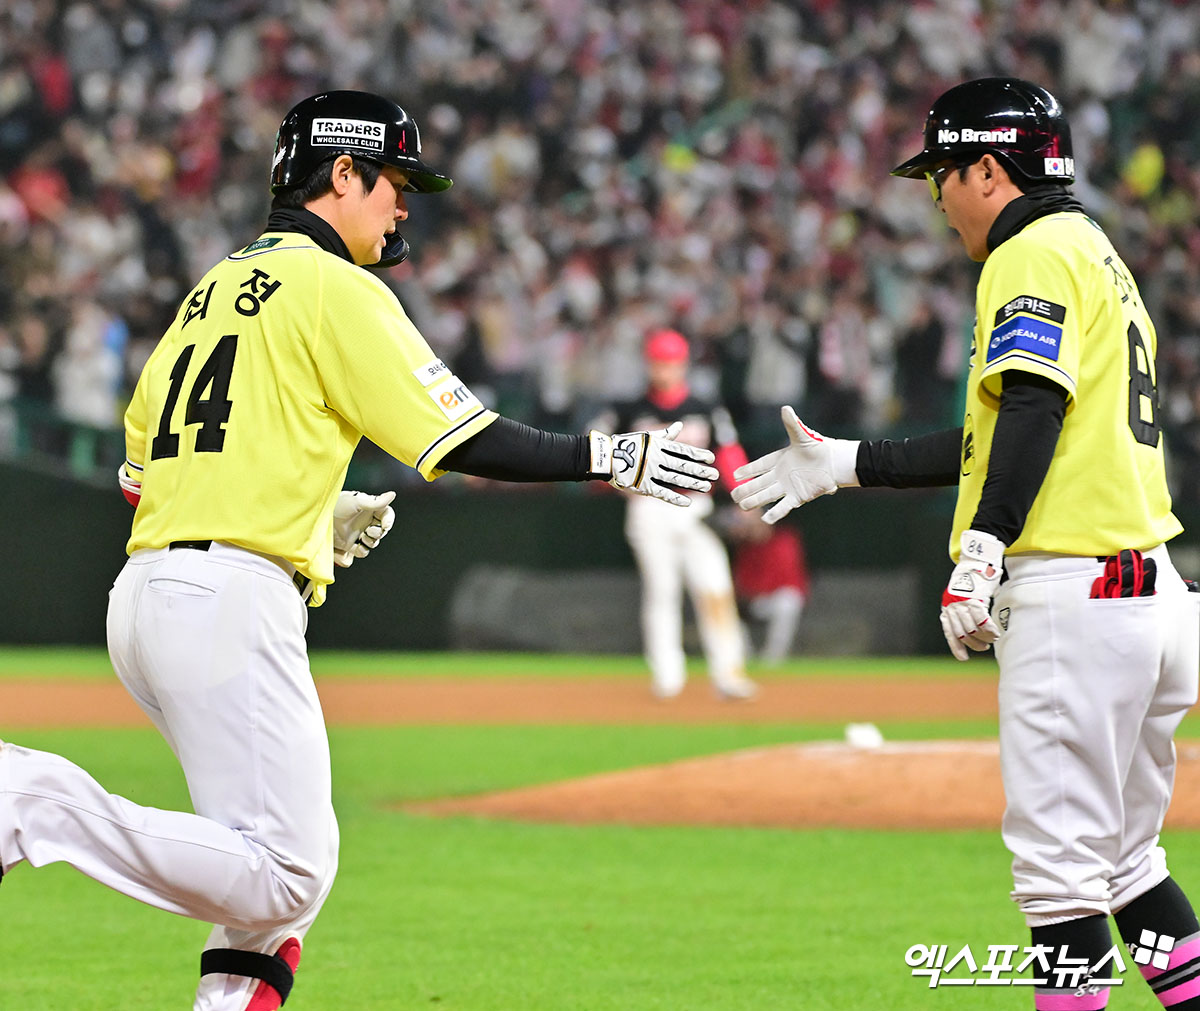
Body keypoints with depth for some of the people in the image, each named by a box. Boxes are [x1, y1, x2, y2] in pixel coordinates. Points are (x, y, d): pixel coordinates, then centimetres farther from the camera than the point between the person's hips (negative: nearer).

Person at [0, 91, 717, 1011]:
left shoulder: (213, 292, 22)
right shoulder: (335, 288, -3)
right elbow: (464, 442, -9)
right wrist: (609, 458, 2)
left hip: (144, 590, 10)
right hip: (230, 598, -10)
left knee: (299, 856, 18)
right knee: (283, 876, -14)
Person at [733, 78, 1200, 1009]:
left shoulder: (1036, 253, -6)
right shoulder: (1100, 256, 25)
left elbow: (1033, 407, -22)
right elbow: (995, 441, 28)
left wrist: (981, 551, -29)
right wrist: (842, 466, 31)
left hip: (1071, 591, -10)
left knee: (1059, 857, -8)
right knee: (1124, 857, 14)